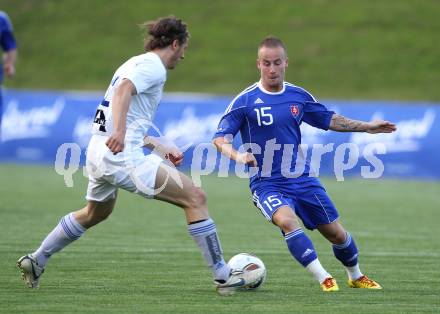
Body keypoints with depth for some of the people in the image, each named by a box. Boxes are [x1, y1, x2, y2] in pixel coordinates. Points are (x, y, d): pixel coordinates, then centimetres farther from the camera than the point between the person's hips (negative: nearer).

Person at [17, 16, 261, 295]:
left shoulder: (135, 63, 22)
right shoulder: (154, 66, -7)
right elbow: (123, 90, -28)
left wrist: (160, 147, 29)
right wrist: (119, 131, -42)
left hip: (98, 153, 10)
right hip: (124, 157, -10)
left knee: (96, 213, 35)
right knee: (195, 198, -9)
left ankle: (36, 261, 42)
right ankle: (223, 277, -11)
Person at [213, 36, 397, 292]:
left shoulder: (299, 96, 4)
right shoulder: (246, 101, -8)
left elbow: (329, 119, 19)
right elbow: (220, 138, -11)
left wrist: (366, 126, 16)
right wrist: (237, 155, -31)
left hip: (302, 179, 4)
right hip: (266, 183, -4)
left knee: (335, 233, 9)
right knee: (287, 220, -34)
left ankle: (356, 276, 37)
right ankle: (324, 278, -29)